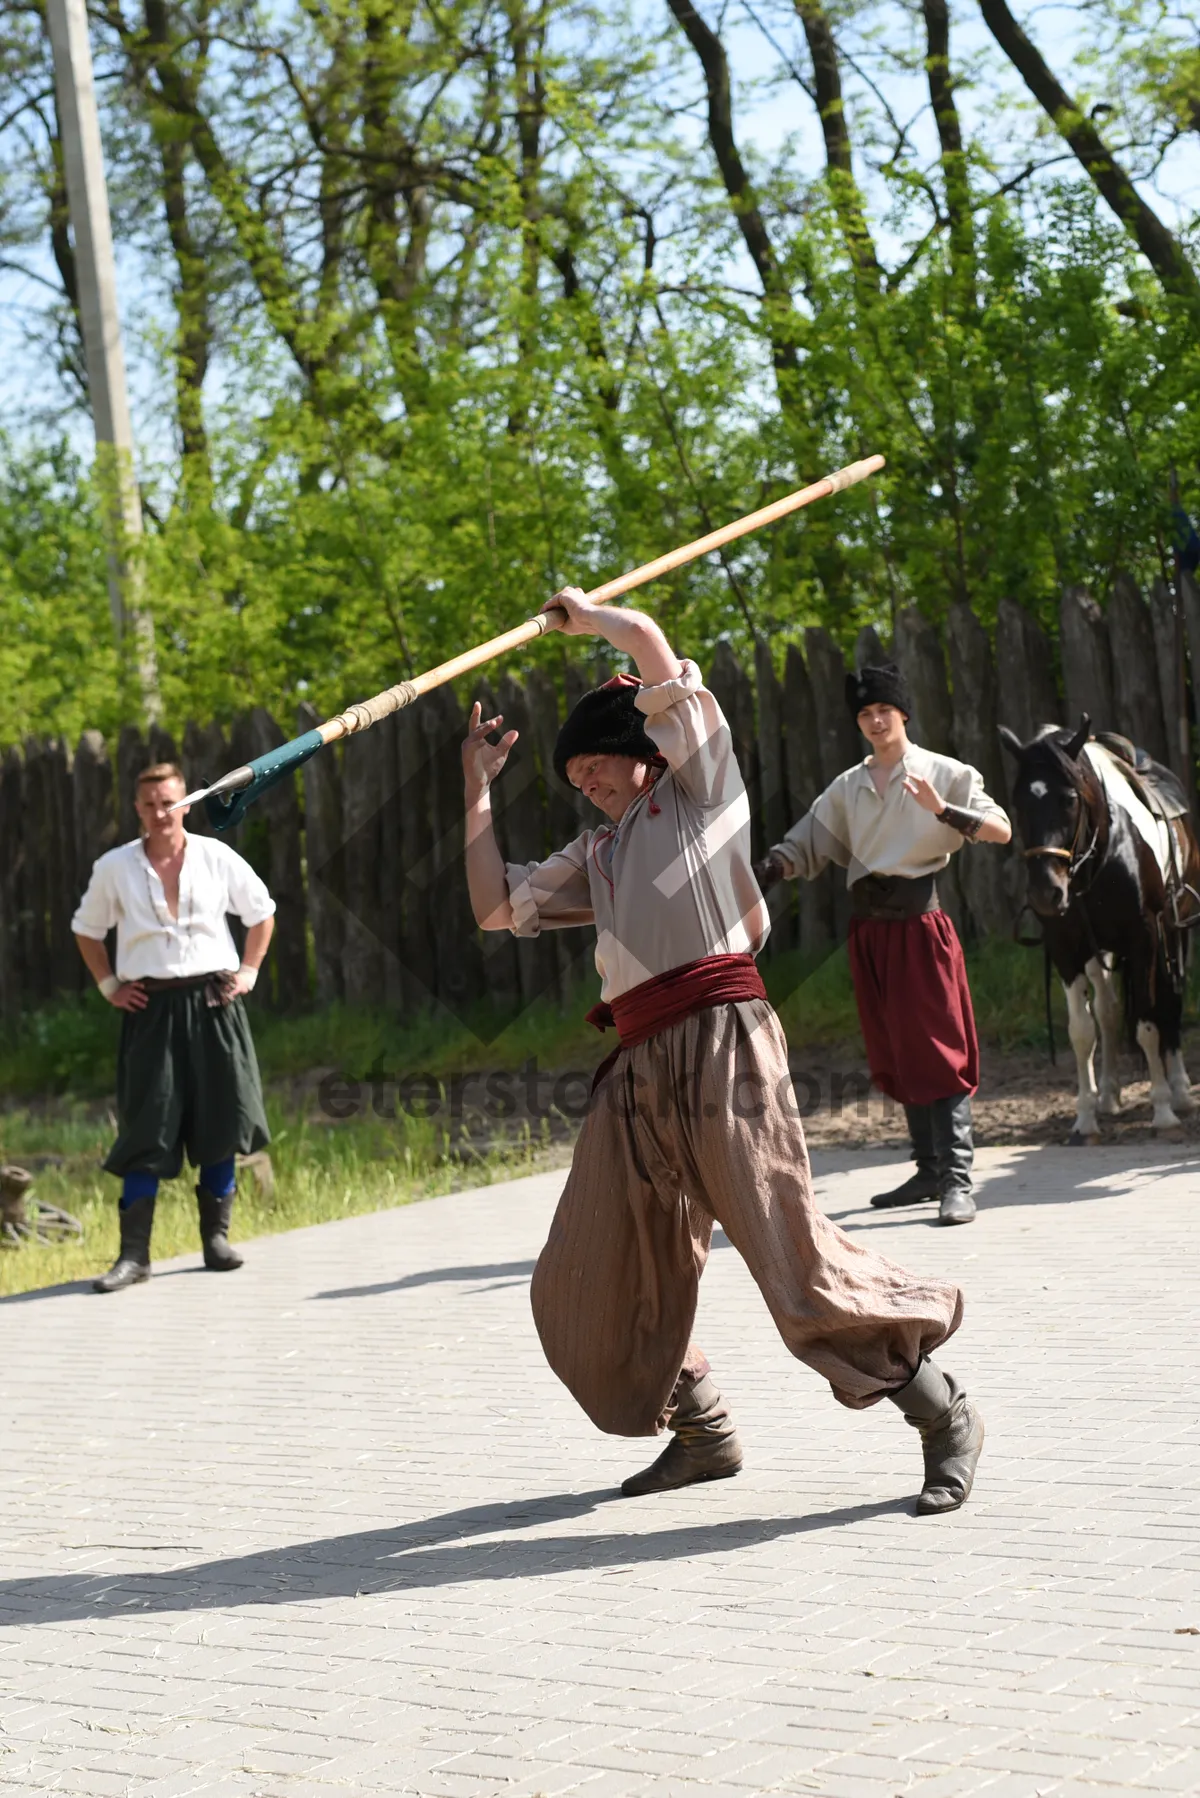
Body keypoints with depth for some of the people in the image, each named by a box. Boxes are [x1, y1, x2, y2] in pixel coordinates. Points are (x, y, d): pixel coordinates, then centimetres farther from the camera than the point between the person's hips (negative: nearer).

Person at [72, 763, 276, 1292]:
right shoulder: (115, 868, 1)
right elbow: (86, 929, 14)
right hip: (150, 1007, -1)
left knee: (220, 1120, 2)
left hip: (212, 1003, 1)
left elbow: (262, 912, 14)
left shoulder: (216, 858, 1)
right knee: (146, 1129, -4)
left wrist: (248, 971, 6)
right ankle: (133, 1253, -3)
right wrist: (108, 986, 5)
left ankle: (216, 1237, 16)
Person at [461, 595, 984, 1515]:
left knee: (793, 1253, -14)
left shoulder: (699, 787, 8)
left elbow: (647, 639, 2)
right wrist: (479, 789, 27)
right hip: (640, 1067, 8)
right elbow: (496, 906, 25)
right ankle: (703, 1434, 23)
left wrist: (585, 613, 20)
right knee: (594, 1280, 7)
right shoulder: (596, 854, 27)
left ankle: (944, 1416, -2)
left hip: (719, 1039, -8)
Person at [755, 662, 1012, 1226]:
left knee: (938, 1050, -10)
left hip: (920, 923, -5)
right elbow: (805, 846, 7)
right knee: (894, 1056, 9)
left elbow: (1000, 830, -11)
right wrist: (765, 874, -11)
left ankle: (958, 1180, -11)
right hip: (869, 926, 5)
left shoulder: (943, 773, -1)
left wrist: (942, 809, -25)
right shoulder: (848, 787, 12)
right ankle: (928, 1171, 19)